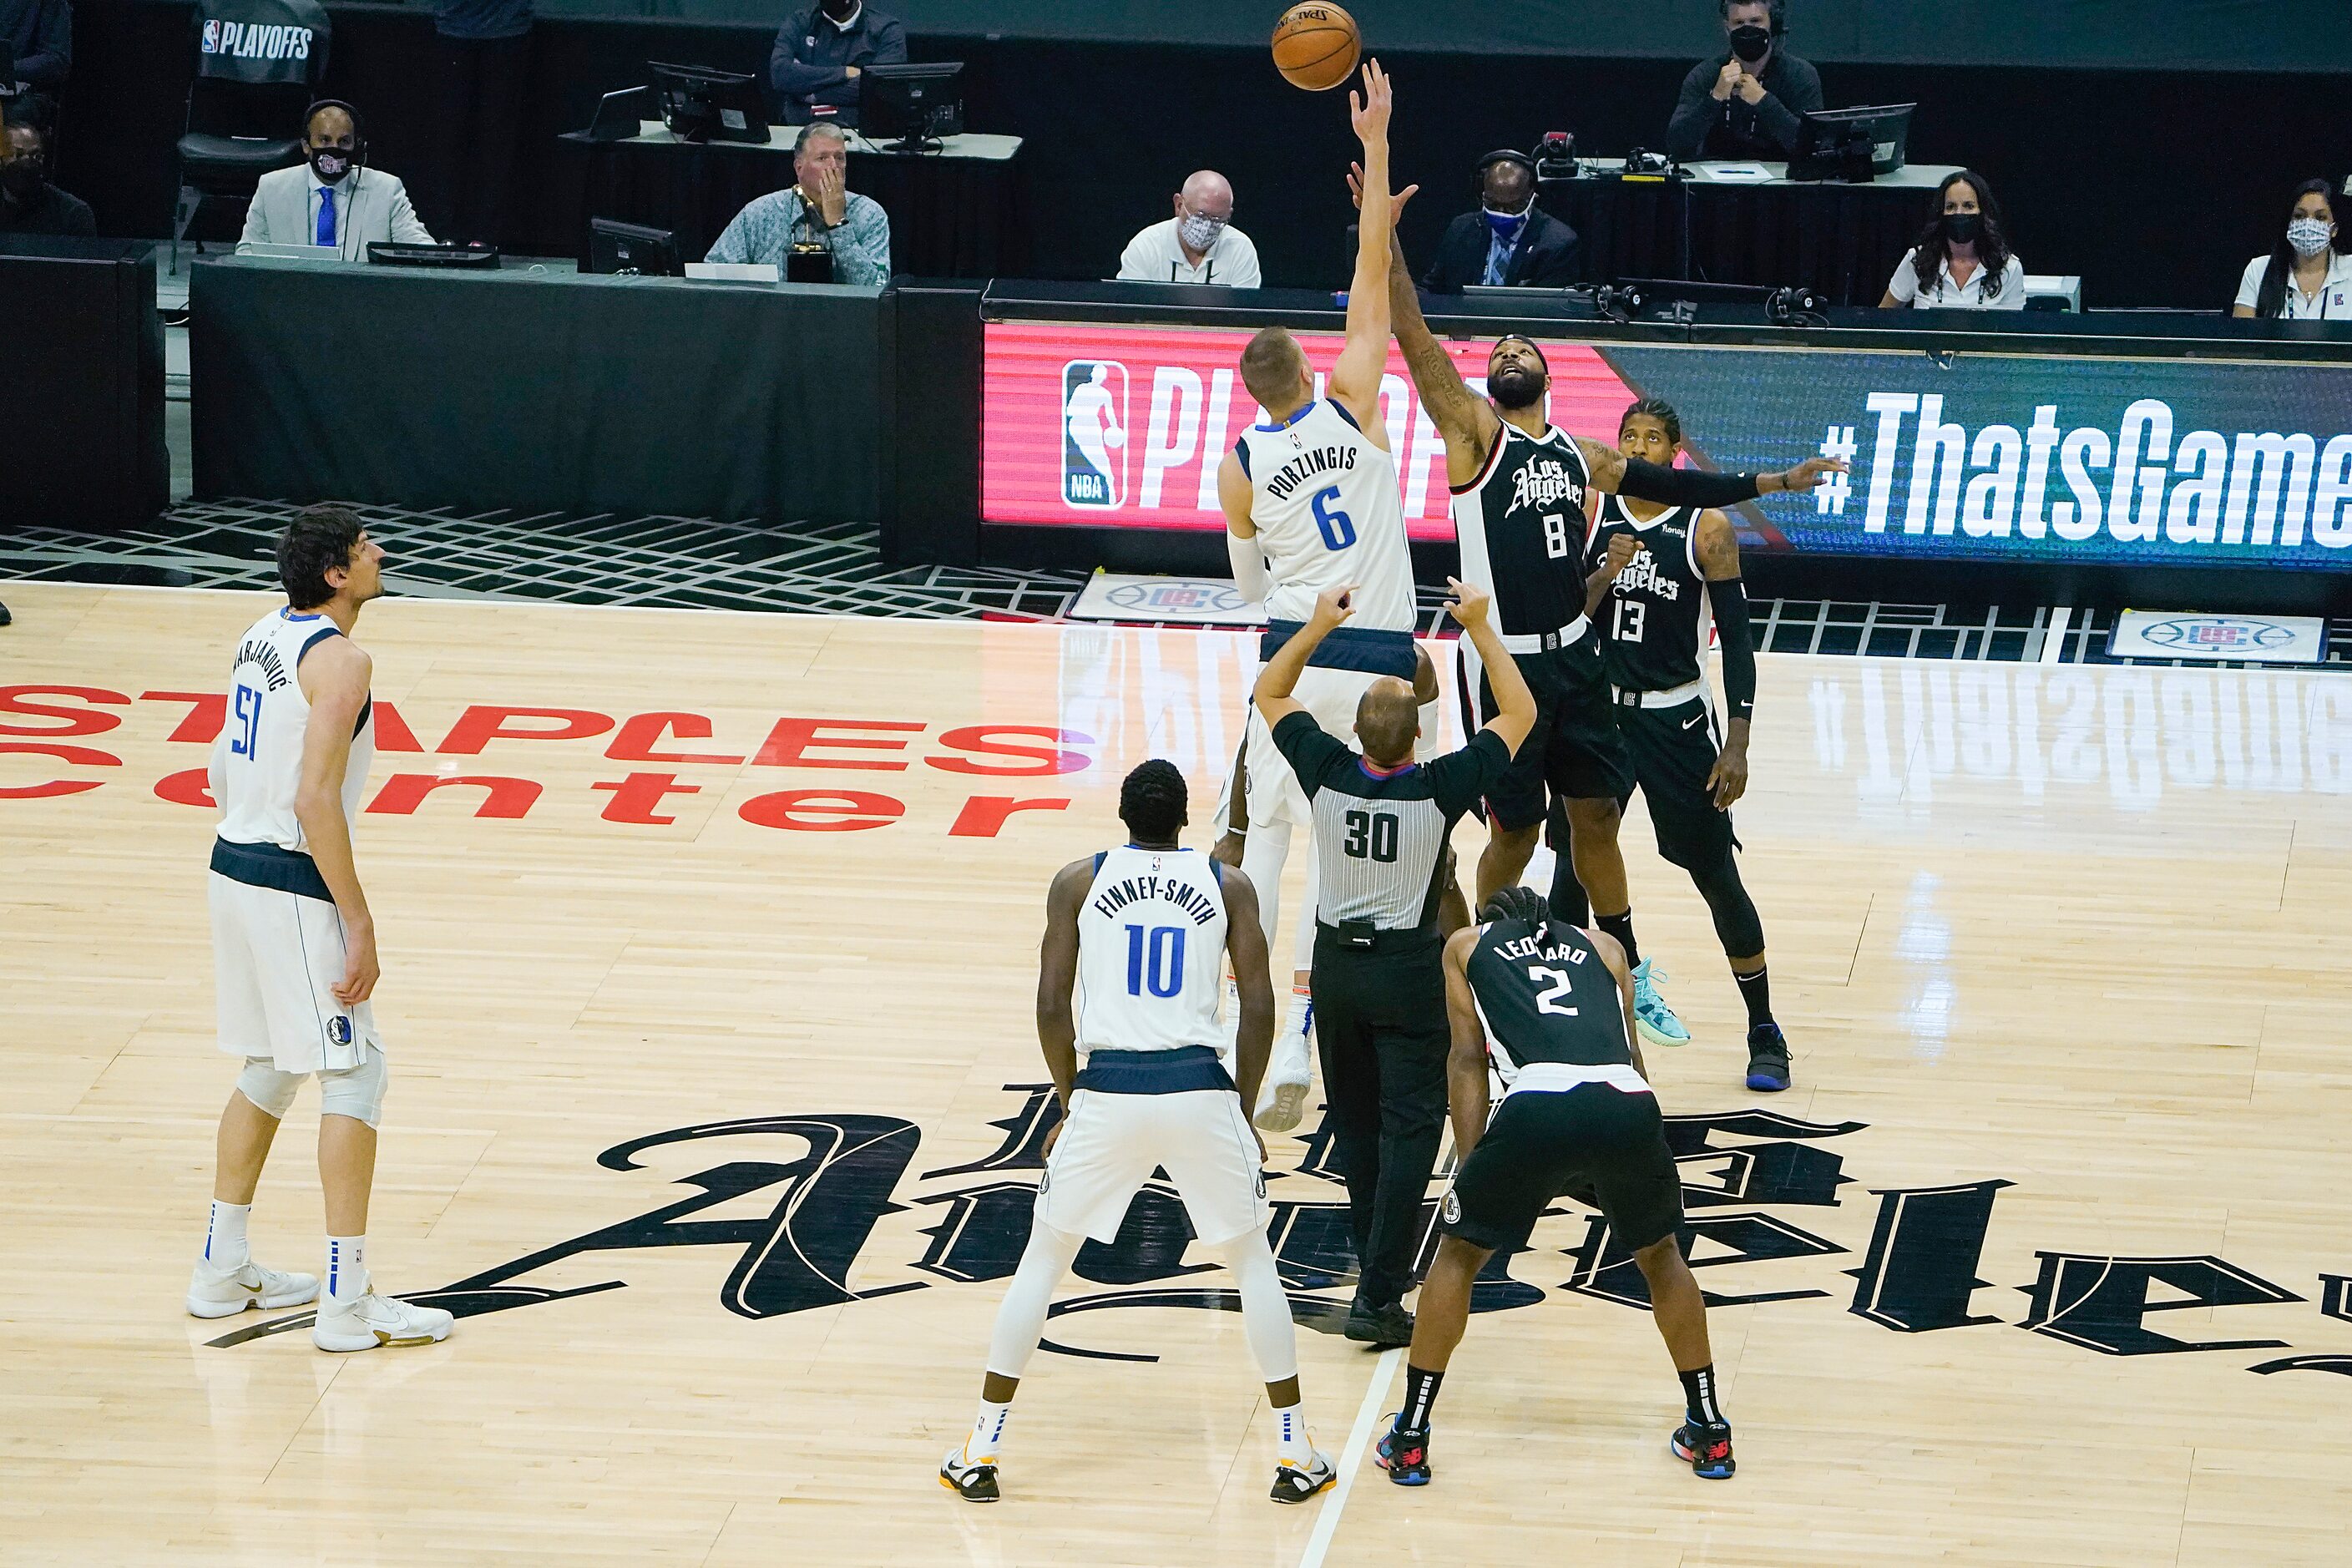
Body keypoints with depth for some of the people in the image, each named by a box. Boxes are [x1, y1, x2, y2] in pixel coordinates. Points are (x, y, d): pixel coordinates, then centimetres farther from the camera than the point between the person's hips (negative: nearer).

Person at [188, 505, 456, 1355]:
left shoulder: (262, 637, 10)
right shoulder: (339, 659, -17)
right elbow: (316, 799, -23)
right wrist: (358, 922, -20)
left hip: (234, 867, 9)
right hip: (294, 886, -9)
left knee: (272, 1068, 21)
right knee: (354, 1075, -2)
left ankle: (222, 1268, 27)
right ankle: (347, 1301, -3)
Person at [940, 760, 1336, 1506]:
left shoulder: (1078, 881, 8)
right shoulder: (1227, 885, 9)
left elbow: (1051, 1006, 4)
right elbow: (1259, 1010, 4)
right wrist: (1242, 1110, 15)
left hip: (1106, 1090, 0)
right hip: (1200, 1091, 0)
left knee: (1043, 1258, 17)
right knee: (1252, 1261, 19)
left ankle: (980, 1454, 15)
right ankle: (1296, 1457, 16)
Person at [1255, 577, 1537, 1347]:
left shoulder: (1327, 774, -14)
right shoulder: (1440, 790, -21)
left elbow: (1269, 692, 3)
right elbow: (1520, 714, -8)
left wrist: (1318, 627, 1)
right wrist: (1480, 628, -8)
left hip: (1336, 961, 4)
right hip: (1409, 972, -4)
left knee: (1353, 1119, 19)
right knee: (1410, 1127, -1)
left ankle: (1375, 1259, 32)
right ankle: (1377, 1295, -9)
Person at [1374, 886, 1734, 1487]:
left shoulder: (1468, 946, 29)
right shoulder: (1602, 946, 34)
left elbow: (1469, 1057, 20)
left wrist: (1468, 1167, 17)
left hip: (1538, 1104, -2)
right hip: (1629, 1103, 2)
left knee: (1459, 1252, 21)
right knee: (1660, 1253, 29)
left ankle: (1408, 1442, 20)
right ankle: (1710, 1434, 30)